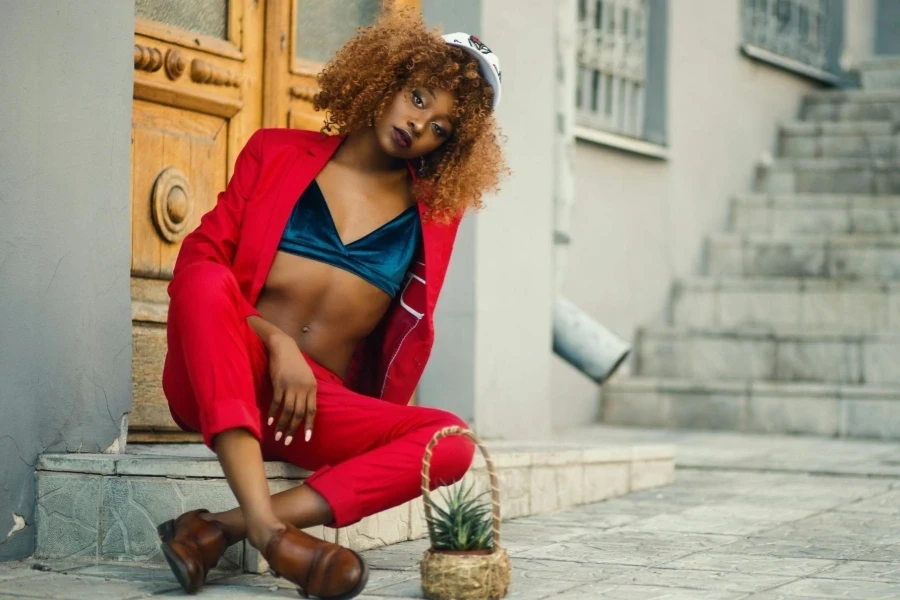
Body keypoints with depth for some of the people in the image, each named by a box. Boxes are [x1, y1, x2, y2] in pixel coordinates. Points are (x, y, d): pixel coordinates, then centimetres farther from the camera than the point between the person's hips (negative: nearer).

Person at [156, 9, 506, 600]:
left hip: (323, 402, 2)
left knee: (451, 442, -27)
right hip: (214, 384, -2)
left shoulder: (435, 213, 15)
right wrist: (277, 342, -13)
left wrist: (385, 429, 13)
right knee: (208, 283, -34)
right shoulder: (280, 153, 10)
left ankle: (220, 528, -35)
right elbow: (199, 260, 1)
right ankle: (267, 526, -44)